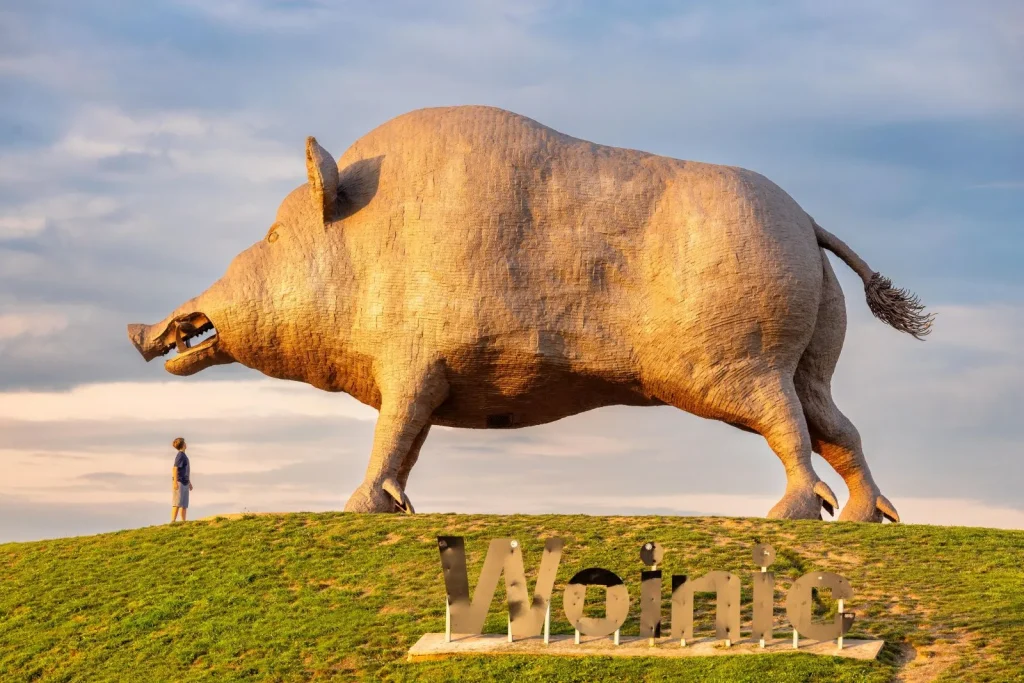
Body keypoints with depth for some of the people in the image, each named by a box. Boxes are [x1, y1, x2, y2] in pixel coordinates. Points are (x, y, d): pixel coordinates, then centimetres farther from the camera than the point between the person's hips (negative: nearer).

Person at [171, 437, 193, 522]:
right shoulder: (180, 455, -11)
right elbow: (175, 468, -20)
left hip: (185, 483, 9)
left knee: (184, 504, 8)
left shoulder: (184, 456, 17)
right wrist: (175, 482, -26)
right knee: (177, 503, -13)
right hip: (179, 482, -9)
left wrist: (189, 482, 28)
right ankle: (173, 522, -17)